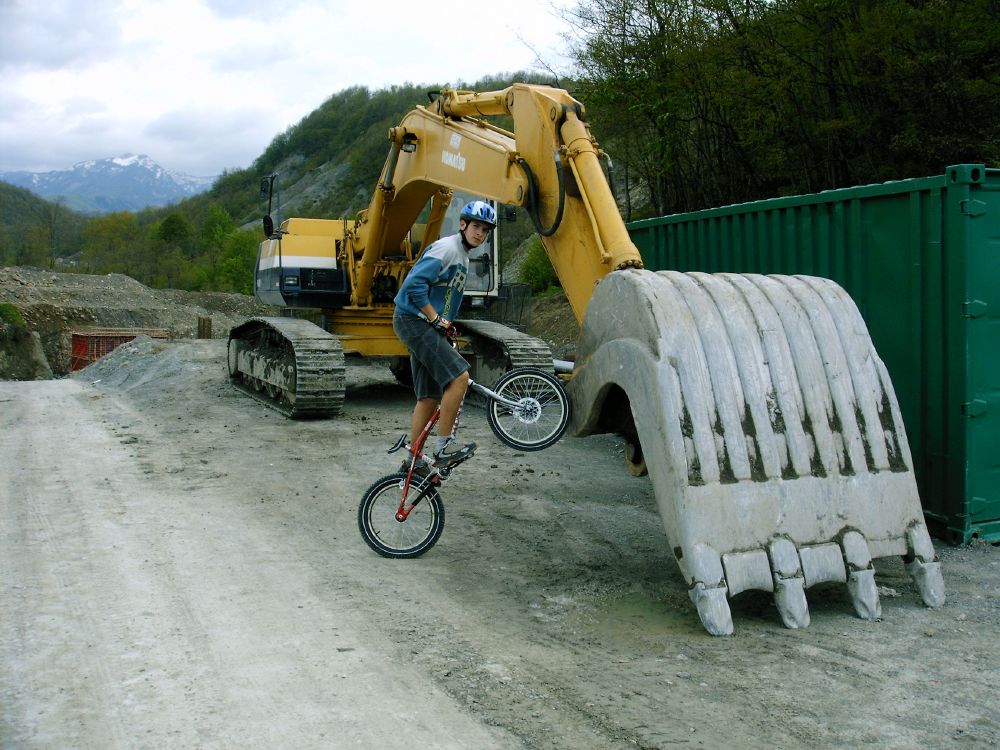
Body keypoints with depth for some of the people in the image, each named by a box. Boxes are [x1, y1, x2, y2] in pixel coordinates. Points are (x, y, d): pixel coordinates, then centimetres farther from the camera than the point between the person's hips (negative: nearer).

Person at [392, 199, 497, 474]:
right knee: (459, 376, -19)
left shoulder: (462, 257, 18)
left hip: (427, 327, 10)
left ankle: (413, 461, 16)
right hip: (413, 320, -10)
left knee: (430, 397, 9)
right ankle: (443, 447, -12)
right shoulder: (446, 248, -13)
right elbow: (414, 284, -23)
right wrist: (435, 318, -18)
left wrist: (445, 324, 14)